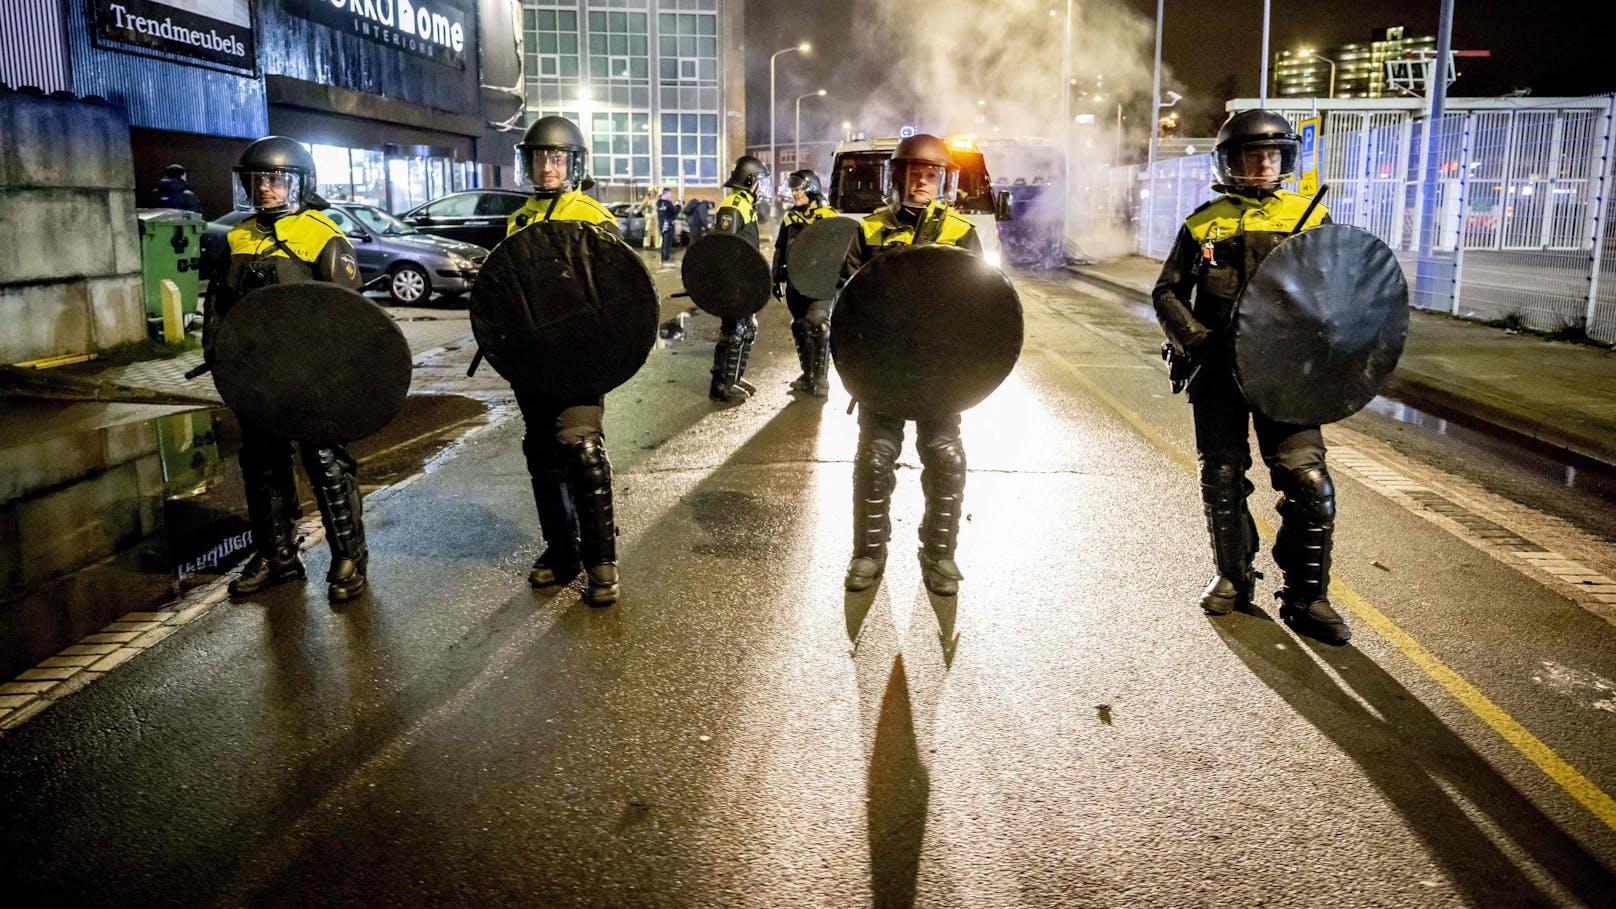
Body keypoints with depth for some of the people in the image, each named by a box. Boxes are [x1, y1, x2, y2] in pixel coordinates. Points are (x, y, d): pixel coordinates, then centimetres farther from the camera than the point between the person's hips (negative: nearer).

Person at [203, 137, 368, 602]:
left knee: (327, 465, -2)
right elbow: (217, 303, 19)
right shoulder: (238, 239, 12)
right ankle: (275, 555, 27)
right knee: (262, 467, 14)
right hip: (255, 376, 7)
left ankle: (348, 559, 9)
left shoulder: (323, 236, -7)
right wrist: (216, 350, 8)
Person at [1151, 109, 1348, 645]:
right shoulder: (1205, 224, 9)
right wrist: (1193, 338, -9)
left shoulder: (1309, 218, 9)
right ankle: (1233, 579, 27)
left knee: (1308, 480, -10)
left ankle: (1306, 597, 3)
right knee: (1222, 478, 7)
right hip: (1219, 369, 1)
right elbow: (1168, 292, 9)